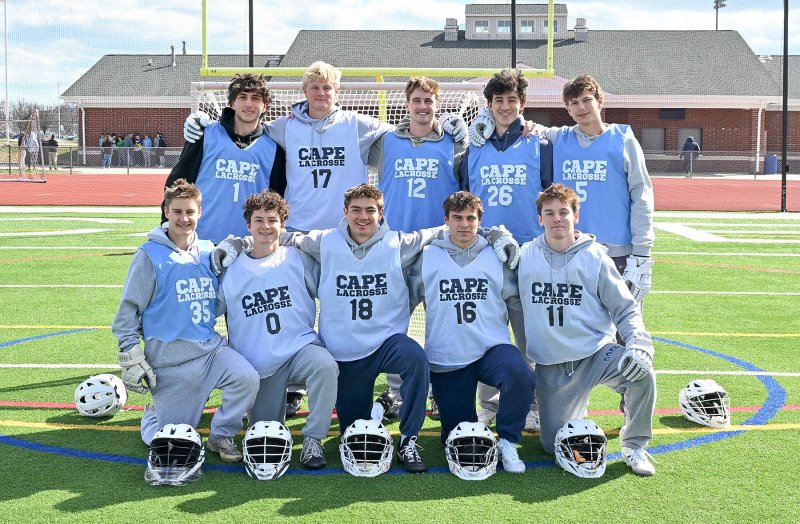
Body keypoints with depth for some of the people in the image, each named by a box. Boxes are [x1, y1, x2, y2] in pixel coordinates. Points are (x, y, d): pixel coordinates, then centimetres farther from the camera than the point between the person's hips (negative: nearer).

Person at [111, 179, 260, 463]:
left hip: (211, 347, 4)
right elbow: (128, 309, -3)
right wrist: (131, 358, -9)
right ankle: (152, 418, 35)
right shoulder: (149, 256, -5)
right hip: (168, 358, -4)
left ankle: (221, 436, -1)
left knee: (247, 378, -25)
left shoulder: (209, 252, 9)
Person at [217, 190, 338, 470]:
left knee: (326, 366, -37)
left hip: (301, 347, -1)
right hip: (259, 363, 2)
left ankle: (313, 439, -20)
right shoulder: (231, 269, 4)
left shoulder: (297, 259, 3)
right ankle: (281, 398, 37)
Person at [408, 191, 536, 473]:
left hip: (492, 348, 0)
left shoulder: (497, 257, 6)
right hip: (445, 359, 0)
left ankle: (508, 441, -10)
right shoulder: (427, 258, 5)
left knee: (521, 378, -33)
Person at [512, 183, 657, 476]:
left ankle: (634, 446, -7)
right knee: (554, 446, 1)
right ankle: (574, 411, 37)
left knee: (642, 373, -31)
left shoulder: (595, 257, -2)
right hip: (550, 366, 1)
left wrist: (638, 344, -18)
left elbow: (625, 309, 0)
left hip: (595, 352, -1)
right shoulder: (524, 256, 0)